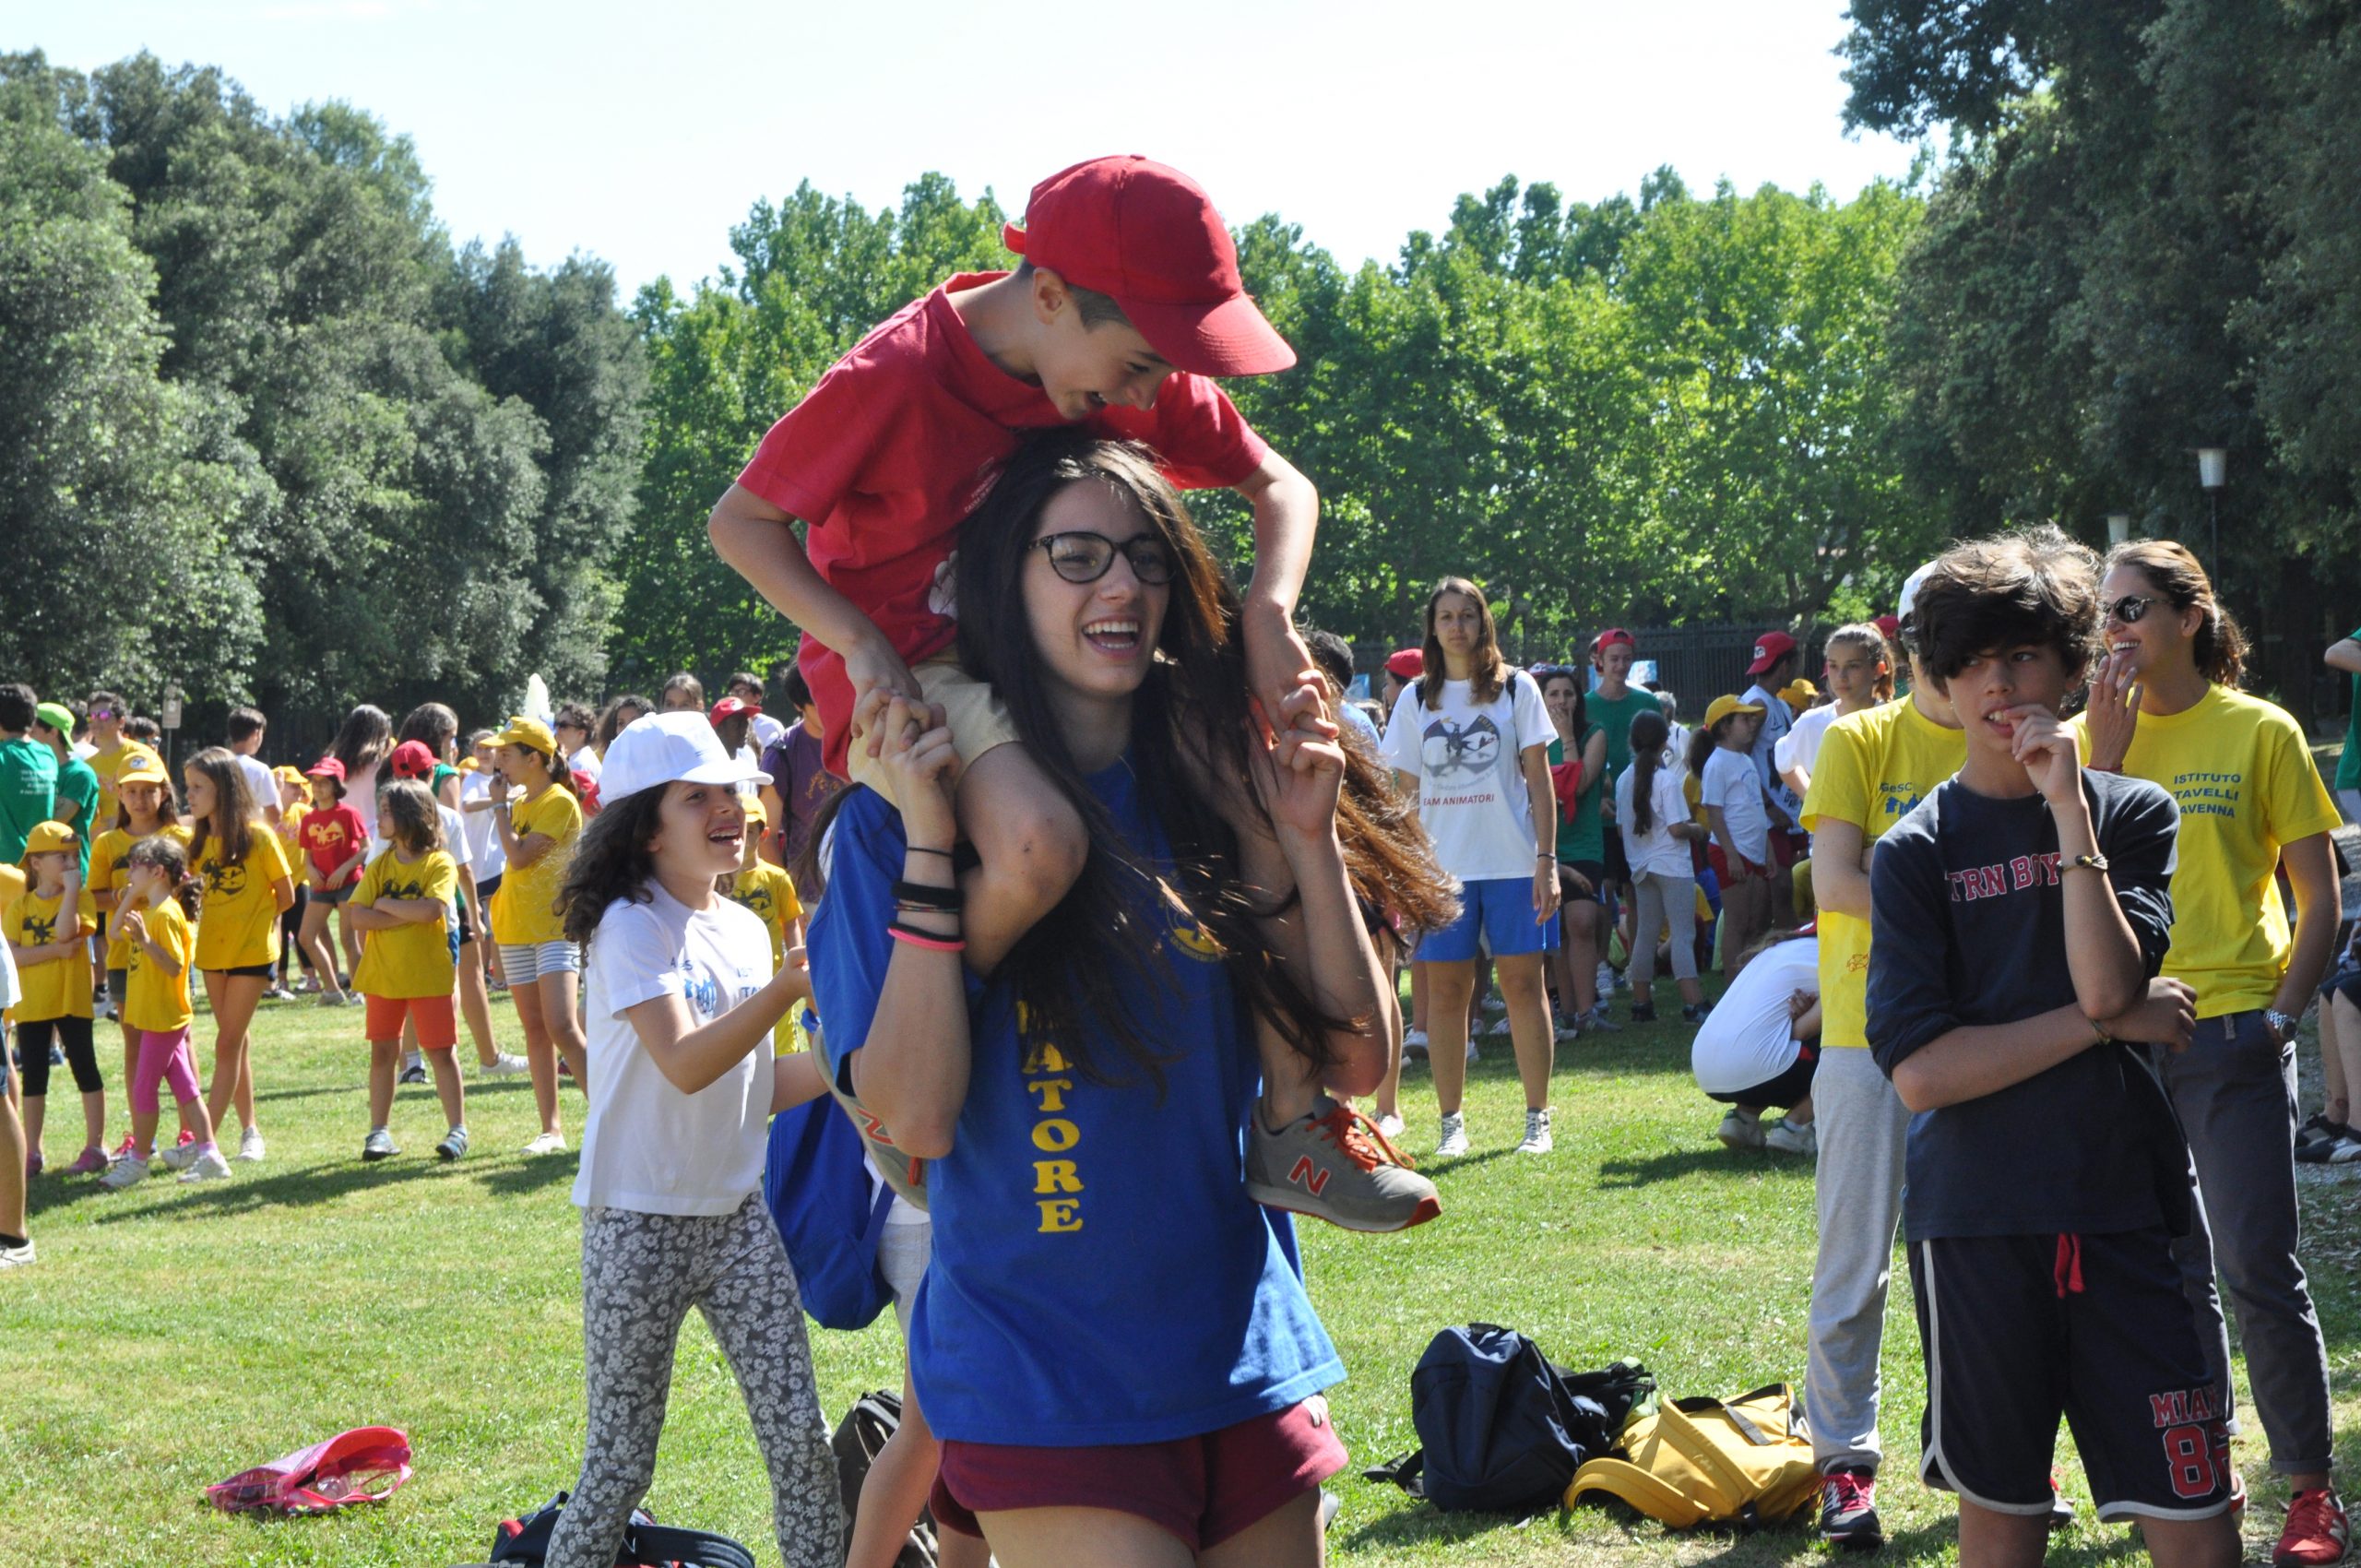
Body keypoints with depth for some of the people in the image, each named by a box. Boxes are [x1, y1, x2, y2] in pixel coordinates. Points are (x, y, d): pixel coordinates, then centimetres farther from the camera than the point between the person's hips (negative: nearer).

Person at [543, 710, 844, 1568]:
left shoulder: (744, 930, 9)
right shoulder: (631, 925, -11)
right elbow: (685, 1064, -24)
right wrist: (791, 984, -28)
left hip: (738, 1213, 6)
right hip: (641, 1223, -6)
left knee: (799, 1434, 1)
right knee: (621, 1463, 0)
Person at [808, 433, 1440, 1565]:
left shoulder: (1214, 794, 4)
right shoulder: (899, 819, -6)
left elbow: (1353, 1064, 2)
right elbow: (914, 1119, -14)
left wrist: (1310, 842, -8)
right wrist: (926, 851, -19)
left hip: (1246, 1360, 5)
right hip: (1042, 1380, -4)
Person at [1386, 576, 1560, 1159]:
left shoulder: (1517, 689, 4)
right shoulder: (1416, 700, 9)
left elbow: (1539, 781, 2)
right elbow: (1407, 794, 10)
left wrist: (1546, 862, -5)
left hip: (1512, 864, -1)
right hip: (1442, 865, 2)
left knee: (1523, 983, -1)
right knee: (1446, 989, 0)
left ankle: (1537, 1119, 5)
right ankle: (1451, 1121, 7)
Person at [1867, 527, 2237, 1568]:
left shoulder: (2132, 814, 7)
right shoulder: (1917, 851, 1)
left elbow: (2108, 981, -11)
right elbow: (1919, 1072, -10)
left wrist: (2068, 807, -12)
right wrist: (2107, 1021, -8)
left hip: (2125, 1208, 1)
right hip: (1976, 1218, -1)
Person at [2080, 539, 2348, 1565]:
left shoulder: (2259, 732, -1)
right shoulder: (2091, 737, 8)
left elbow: (2320, 898, 1)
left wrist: (2283, 1015, -10)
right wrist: (2106, 755, -11)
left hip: (2231, 1028, -4)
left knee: (2257, 1265, -6)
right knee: (2168, 1266, 10)